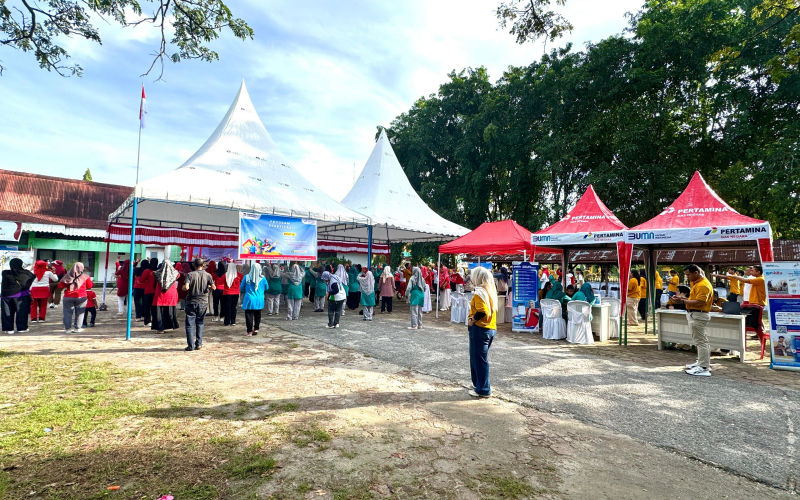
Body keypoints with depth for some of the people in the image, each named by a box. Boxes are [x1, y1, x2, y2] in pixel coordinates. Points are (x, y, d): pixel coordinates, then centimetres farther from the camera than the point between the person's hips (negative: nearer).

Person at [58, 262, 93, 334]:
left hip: (68, 297, 1)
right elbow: (90, 286, 5)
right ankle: (77, 328, 9)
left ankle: (67, 328, 9)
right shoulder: (85, 277, -2)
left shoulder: (67, 277, 1)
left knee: (68, 313, 9)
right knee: (79, 313, 8)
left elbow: (60, 286, 2)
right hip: (80, 297, -1)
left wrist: (66, 286, 20)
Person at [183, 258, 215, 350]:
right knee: (200, 323, 16)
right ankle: (198, 344, 14)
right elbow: (213, 288, -8)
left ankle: (190, 346, 5)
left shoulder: (190, 275, -7)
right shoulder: (207, 275, -1)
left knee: (189, 324, 5)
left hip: (191, 302, -2)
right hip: (203, 302, 2)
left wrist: (183, 287, 4)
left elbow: (186, 287, -19)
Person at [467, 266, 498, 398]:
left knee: (479, 359, 1)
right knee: (480, 358, 21)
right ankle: (480, 383, 32)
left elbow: (482, 312, -27)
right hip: (491, 328, 9)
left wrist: (472, 319, -13)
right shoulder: (491, 291, 10)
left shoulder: (479, 293, -16)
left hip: (480, 329, -9)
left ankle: (483, 390, 9)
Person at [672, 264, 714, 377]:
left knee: (700, 341, -7)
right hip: (695, 315, 11)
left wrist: (682, 301, -21)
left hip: (698, 315, -11)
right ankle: (702, 363, 30)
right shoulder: (696, 283, 15)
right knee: (701, 340, 19)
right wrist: (682, 299, 3)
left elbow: (699, 302, -25)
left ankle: (704, 368, -3)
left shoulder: (703, 285, -18)